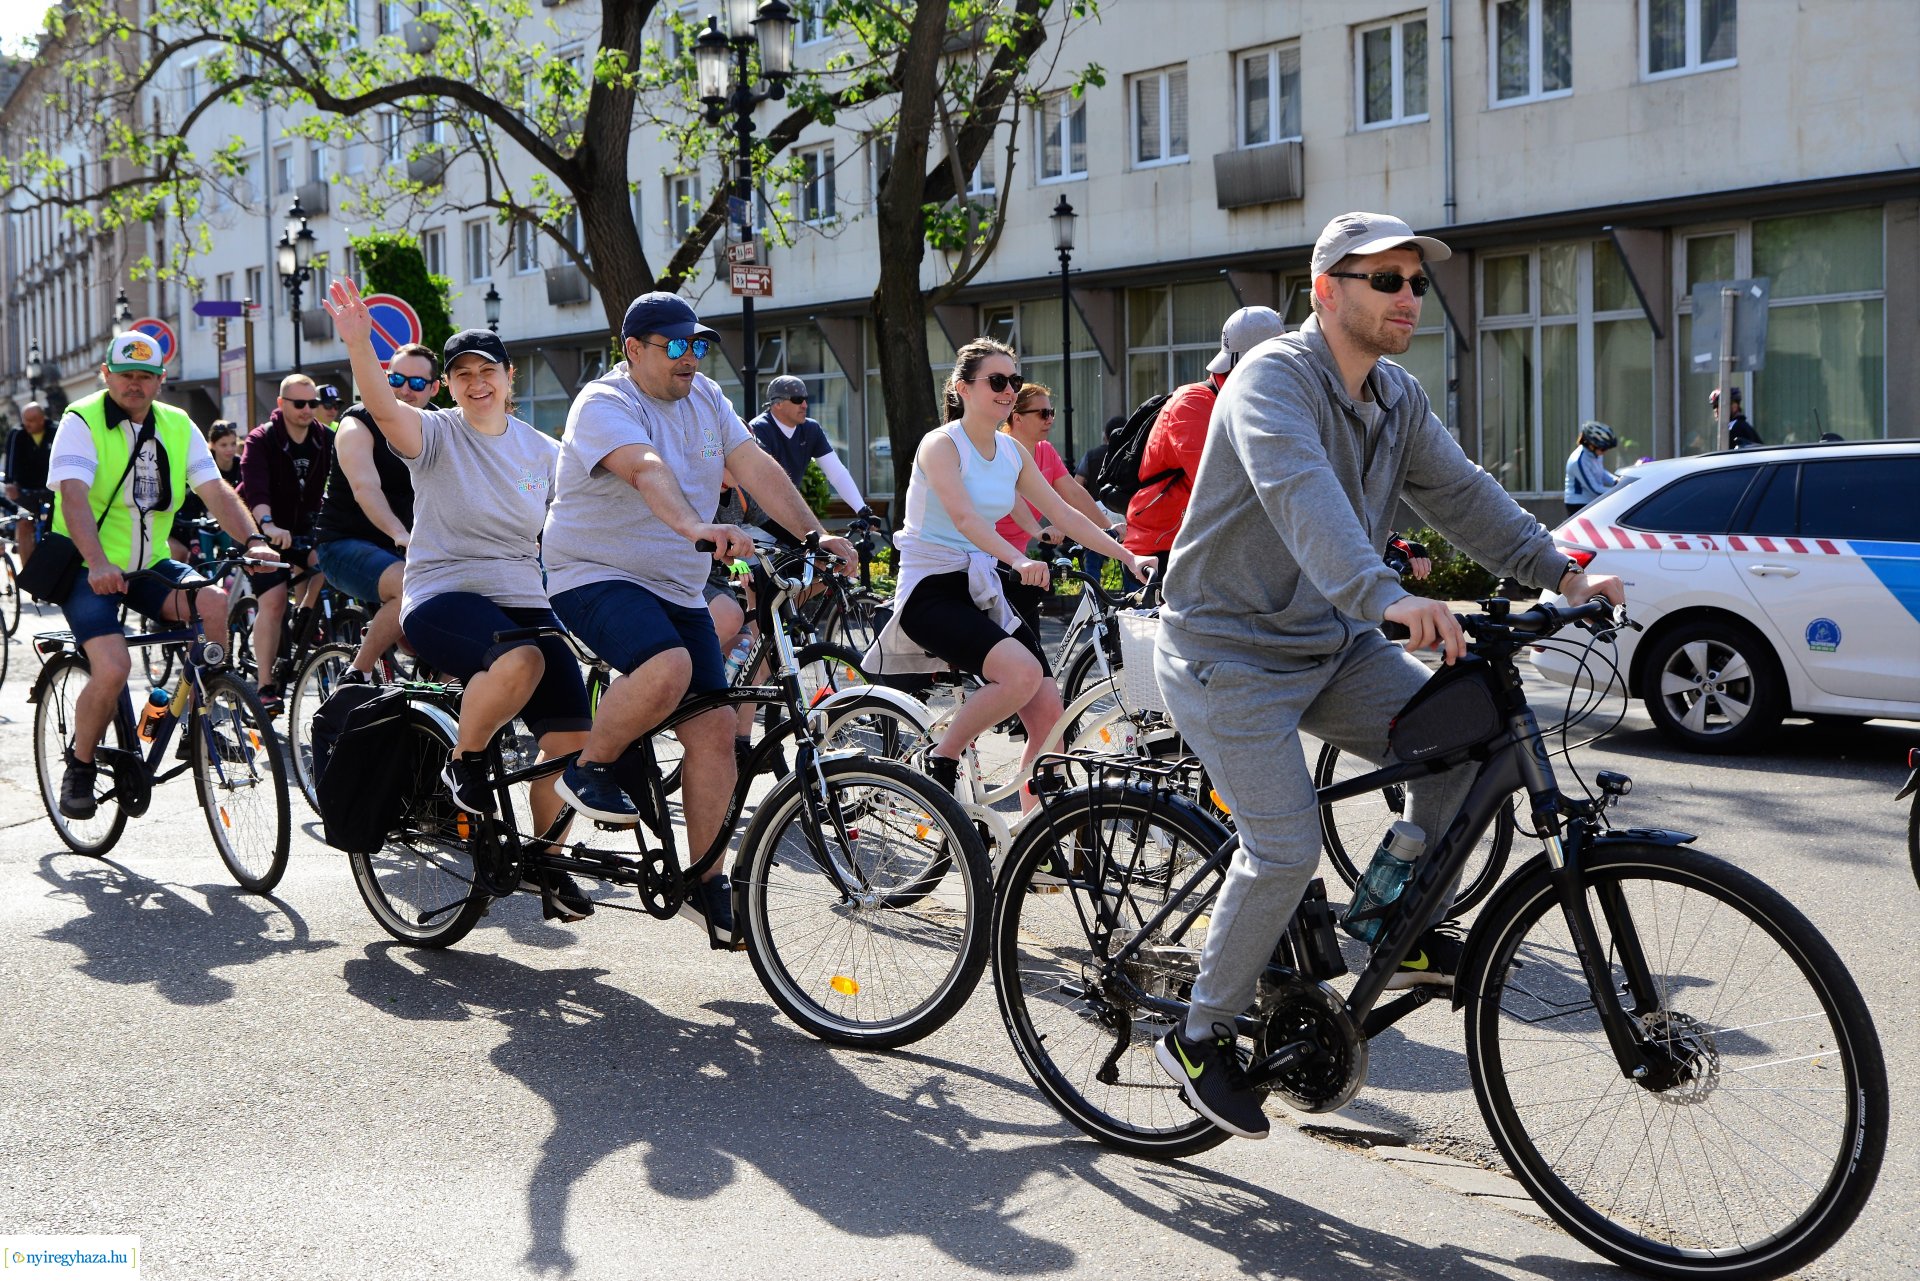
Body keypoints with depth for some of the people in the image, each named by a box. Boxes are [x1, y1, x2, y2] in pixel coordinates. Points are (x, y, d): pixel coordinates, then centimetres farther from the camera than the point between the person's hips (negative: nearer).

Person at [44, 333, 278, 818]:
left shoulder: (178, 426, 5)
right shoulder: (82, 421, -9)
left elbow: (216, 490, -4)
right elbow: (73, 495, -23)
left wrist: (254, 540, -24)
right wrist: (98, 564, -40)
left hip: (150, 565, 4)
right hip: (89, 569, -4)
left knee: (217, 604, -24)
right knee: (113, 668, -25)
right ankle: (79, 768, 1)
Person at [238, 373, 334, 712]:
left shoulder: (325, 440, 1)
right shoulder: (262, 440, -13)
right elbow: (255, 484, -29)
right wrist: (268, 525, -47)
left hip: (304, 530, 5)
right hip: (266, 532, -4)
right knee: (273, 600, -18)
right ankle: (266, 687, -14)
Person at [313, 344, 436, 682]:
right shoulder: (358, 424, -10)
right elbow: (365, 488, -27)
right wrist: (401, 535, -44)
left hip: (398, 550, 6)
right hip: (345, 544, -6)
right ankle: (357, 674, -18)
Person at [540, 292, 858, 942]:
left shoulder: (706, 397, 10)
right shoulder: (605, 403, -14)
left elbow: (756, 467, 1)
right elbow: (648, 470, -34)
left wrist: (817, 536, -13)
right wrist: (697, 529, -52)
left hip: (678, 589, 7)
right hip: (596, 577, -7)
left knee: (715, 727, -2)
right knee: (668, 668, -35)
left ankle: (706, 881, 9)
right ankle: (589, 770, -9)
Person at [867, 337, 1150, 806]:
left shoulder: (1012, 451, 10)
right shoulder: (941, 445, -11)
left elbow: (1064, 513, 10)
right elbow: (964, 518, -27)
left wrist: (1130, 558, 1)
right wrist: (1019, 561, -43)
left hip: (981, 591, 7)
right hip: (930, 591, -7)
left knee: (1048, 709, -6)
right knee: (1023, 672, -31)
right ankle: (941, 761, -9)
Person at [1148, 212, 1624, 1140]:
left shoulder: (1398, 399, 8)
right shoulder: (1274, 377, -19)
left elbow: (1460, 493, 7)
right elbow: (1301, 494, -37)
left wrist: (1560, 574, -7)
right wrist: (1388, 597, -52)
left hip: (1331, 644, 8)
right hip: (1232, 649, -8)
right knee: (1286, 850, -15)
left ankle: (1410, 931, 7)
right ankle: (1201, 1037, 4)